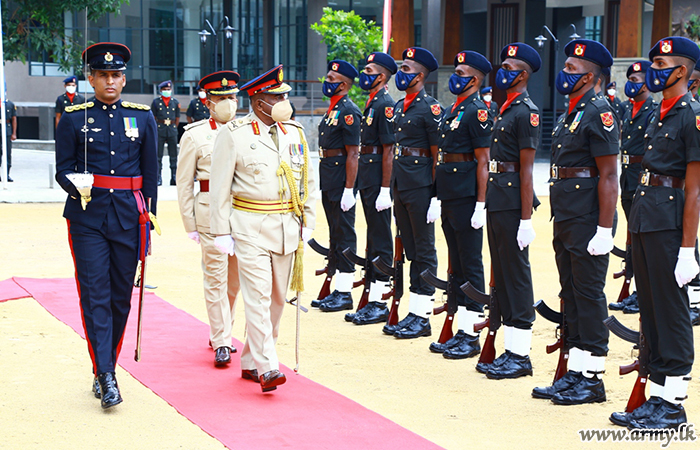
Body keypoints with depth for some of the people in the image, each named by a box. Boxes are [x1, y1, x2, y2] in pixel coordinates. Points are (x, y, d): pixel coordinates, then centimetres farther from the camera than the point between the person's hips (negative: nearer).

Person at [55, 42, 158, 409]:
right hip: (87, 218, -2)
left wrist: (148, 223, 8)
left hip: (128, 217, 2)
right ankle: (106, 377, -10)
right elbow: (62, 170, 4)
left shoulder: (142, 117, 8)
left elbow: (150, 174, 11)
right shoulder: (74, 119, 3)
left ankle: (105, 369, 22)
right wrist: (77, 187, -19)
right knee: (95, 295, -9)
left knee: (121, 297, 7)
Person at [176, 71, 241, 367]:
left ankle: (220, 331, 29)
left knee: (235, 279, 11)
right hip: (210, 213, -3)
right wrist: (190, 225, 0)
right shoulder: (195, 135, 1)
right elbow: (184, 182, 3)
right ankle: (221, 343, 5)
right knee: (216, 278, -2)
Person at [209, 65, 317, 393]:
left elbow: (307, 180, 16)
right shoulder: (233, 134, -6)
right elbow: (219, 186, -5)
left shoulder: (295, 132, 9)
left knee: (277, 297, 9)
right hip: (250, 227, -5)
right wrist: (221, 231, -8)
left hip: (286, 227, 6)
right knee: (258, 295, -11)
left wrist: (308, 221, 10)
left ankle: (250, 362, 21)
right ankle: (267, 367, -10)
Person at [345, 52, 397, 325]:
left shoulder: (386, 105, -13)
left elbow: (388, 149, -18)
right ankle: (371, 298, 19)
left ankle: (379, 305, -2)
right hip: (366, 176, 10)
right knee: (373, 237, 13)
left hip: (377, 176, -10)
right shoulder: (371, 103, 16)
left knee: (380, 239, -6)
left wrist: (385, 189, -21)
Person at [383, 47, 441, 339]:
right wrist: (391, 188, 16)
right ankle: (413, 314, 17)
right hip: (400, 184, 8)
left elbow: (438, 153, -12)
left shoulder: (430, 108, -9)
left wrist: (436, 196, -16)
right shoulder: (398, 107, 15)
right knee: (411, 250, 11)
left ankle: (422, 317, 4)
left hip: (420, 187, -8)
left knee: (424, 251, -1)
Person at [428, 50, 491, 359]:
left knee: (471, 266, -3)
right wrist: (436, 196, 17)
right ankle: (461, 331, 18)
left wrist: (481, 204, -18)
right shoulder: (450, 111, 17)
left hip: (466, 200, -9)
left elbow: (483, 161, -15)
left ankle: (471, 337, 2)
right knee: (457, 265, 12)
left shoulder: (477, 112, -10)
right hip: (449, 199, 9)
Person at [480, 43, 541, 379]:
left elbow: (526, 167, -16)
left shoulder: (527, 112, -12)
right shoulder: (505, 109, 16)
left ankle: (520, 356, 2)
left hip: (512, 200, -10)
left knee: (516, 274, -4)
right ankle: (510, 351, 19)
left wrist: (526, 218, -19)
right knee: (501, 275, 12)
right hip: (496, 200, 10)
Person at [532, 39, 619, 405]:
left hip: (587, 222, -9)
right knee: (571, 295, 12)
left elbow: (609, 175, -17)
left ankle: (592, 379, 5)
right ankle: (575, 373, 19)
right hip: (565, 221, 9)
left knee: (589, 295, -3)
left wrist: (604, 230, -21)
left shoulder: (599, 112, -12)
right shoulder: (570, 114, 16)